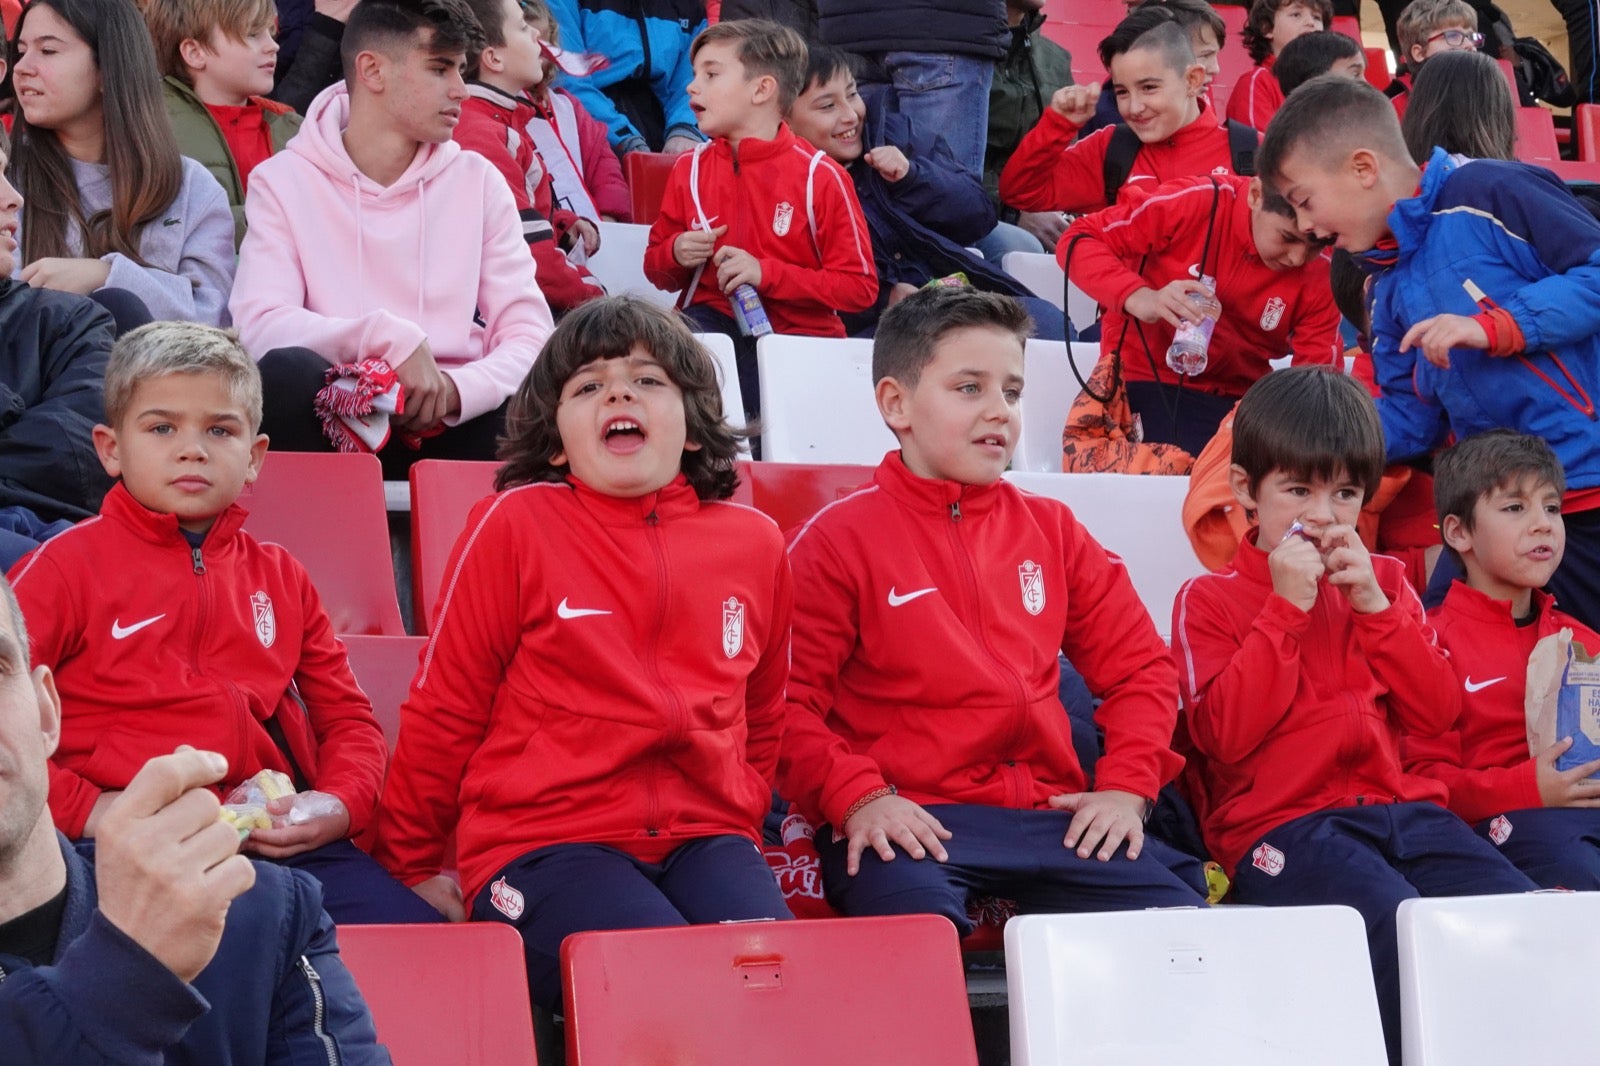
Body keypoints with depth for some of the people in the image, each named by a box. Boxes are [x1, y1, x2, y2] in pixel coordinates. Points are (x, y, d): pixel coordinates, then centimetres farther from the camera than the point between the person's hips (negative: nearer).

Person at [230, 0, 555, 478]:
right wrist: (391, 339, -22)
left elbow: (528, 335, 4)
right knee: (287, 371, -35)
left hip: (451, 427, 1)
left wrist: (456, 389, -17)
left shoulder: (479, 182, 12)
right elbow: (260, 327, -10)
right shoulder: (283, 182, 4)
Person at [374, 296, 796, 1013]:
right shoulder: (515, 524, 1)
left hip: (703, 839, 4)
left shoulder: (753, 544, 13)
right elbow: (446, 709, 8)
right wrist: (412, 864, 13)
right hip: (544, 844, -3)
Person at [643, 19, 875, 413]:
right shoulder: (689, 169, 8)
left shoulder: (819, 176, -5)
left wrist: (766, 273, -15)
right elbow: (658, 271, 19)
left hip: (799, 334, -3)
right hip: (712, 324, 3)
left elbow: (860, 287, -7)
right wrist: (676, 255, -6)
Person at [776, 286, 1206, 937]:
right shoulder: (838, 540, 4)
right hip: (908, 821, -4)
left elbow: (1138, 664, 22)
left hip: (1047, 812, 5)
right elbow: (786, 700, -4)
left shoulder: (1050, 530, 19)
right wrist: (858, 797, -16)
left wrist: (1127, 787, 7)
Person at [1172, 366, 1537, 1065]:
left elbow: (1437, 713, 11)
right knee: (1401, 926, -34)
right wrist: (1287, 608, -8)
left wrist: (1375, 607, 1)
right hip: (1281, 821, -5)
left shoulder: (1383, 581, 21)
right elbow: (1227, 736, -8)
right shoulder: (1208, 601, 7)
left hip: (1403, 807, 5)